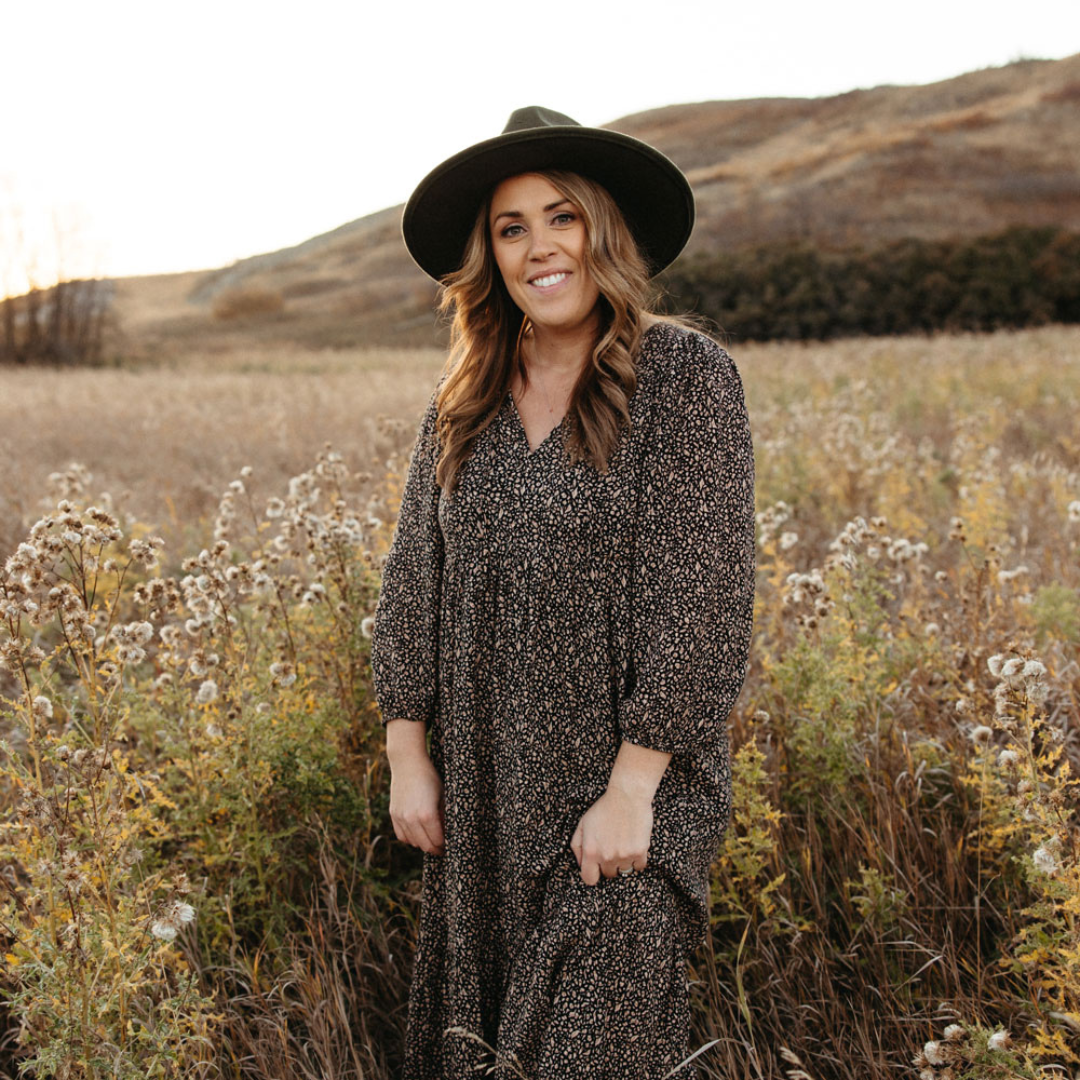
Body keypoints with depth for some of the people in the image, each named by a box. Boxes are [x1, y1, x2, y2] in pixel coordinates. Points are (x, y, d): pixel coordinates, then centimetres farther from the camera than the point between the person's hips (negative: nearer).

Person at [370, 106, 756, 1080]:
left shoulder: (687, 377, -10)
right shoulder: (462, 399, 6)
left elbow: (699, 596, -14)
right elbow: (413, 580, 9)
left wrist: (632, 789, -16)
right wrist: (409, 757, 4)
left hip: (629, 782, -5)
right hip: (484, 792, 5)